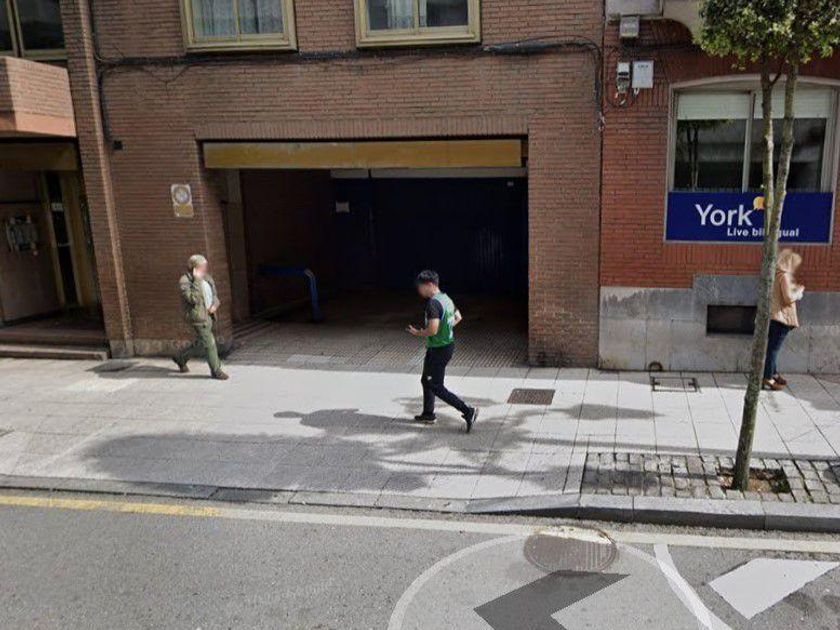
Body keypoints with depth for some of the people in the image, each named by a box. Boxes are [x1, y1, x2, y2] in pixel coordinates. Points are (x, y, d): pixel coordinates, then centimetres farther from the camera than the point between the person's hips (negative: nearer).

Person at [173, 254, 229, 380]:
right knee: (209, 343, -4)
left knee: (201, 344, 19)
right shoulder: (184, 281, -15)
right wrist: (197, 280, -27)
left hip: (209, 315, 8)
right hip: (198, 316, -8)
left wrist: (215, 305, -3)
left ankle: (180, 358, 39)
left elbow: (215, 295, 18)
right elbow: (193, 298, -27)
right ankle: (216, 370, 9)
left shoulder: (207, 278, 8)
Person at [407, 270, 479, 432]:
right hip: (448, 345, 10)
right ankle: (428, 414, 34)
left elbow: (432, 330, -29)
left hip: (438, 350, -10)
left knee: (436, 387, -1)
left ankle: (468, 411, -4)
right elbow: (458, 317, 20)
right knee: (426, 380, 22)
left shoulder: (433, 303, -23)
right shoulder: (446, 299, 7)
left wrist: (418, 333, -12)